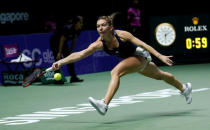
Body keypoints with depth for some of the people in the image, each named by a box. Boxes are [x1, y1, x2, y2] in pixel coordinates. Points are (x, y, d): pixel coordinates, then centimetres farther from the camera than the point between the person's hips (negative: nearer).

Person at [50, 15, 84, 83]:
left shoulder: (78, 30, -10)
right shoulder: (68, 28, -33)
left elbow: (74, 40, 3)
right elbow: (62, 40, -30)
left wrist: (71, 50, 2)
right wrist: (59, 52, -28)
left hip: (63, 43, 8)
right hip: (54, 41, -8)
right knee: (58, 59, -14)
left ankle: (73, 77, 9)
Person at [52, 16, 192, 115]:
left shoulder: (121, 35, -29)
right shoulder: (100, 43, -16)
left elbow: (142, 44, -25)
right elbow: (81, 53, -24)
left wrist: (160, 56, -28)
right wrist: (61, 62, -36)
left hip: (141, 55, -7)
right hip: (130, 59, 7)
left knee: (115, 72, -30)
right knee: (159, 75, 27)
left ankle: (104, 104, -37)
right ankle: (184, 88, 51)